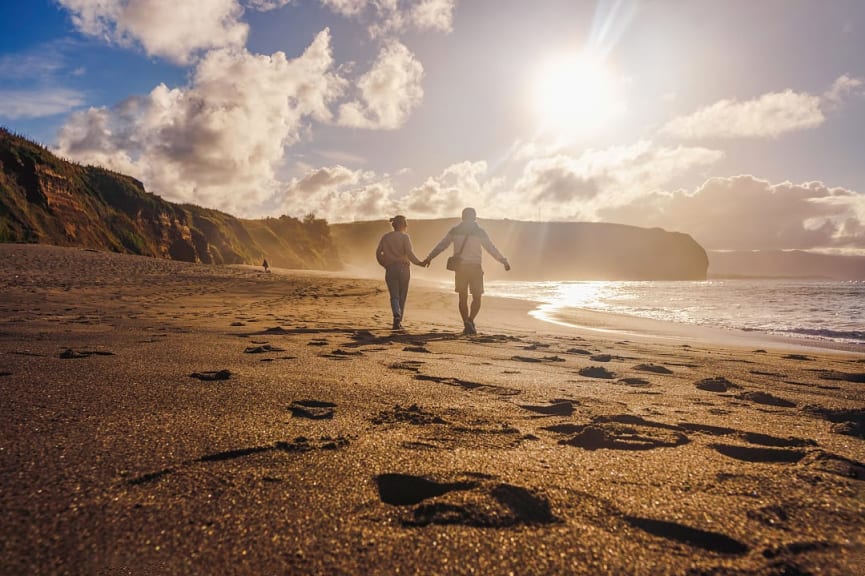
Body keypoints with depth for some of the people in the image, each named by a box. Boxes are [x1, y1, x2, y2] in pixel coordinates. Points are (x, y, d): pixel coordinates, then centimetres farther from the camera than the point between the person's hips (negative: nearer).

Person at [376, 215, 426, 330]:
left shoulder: (385, 237, 6)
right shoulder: (404, 237, -4)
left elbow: (378, 253, 2)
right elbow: (409, 253, -14)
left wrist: (385, 264, 16)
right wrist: (419, 263, -4)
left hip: (390, 269, 2)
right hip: (403, 269, -2)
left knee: (394, 296, 2)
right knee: (402, 296, 10)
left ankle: (397, 316, -25)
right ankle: (398, 322, 12)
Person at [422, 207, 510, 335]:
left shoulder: (455, 230, 6)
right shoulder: (480, 232, -1)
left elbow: (441, 245, 8)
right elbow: (492, 248, 0)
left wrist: (429, 258, 16)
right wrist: (504, 261, 8)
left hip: (460, 267, 2)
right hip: (475, 268, -2)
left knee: (463, 298, 9)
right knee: (476, 298, 8)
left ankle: (467, 325, 3)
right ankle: (470, 321, -13)